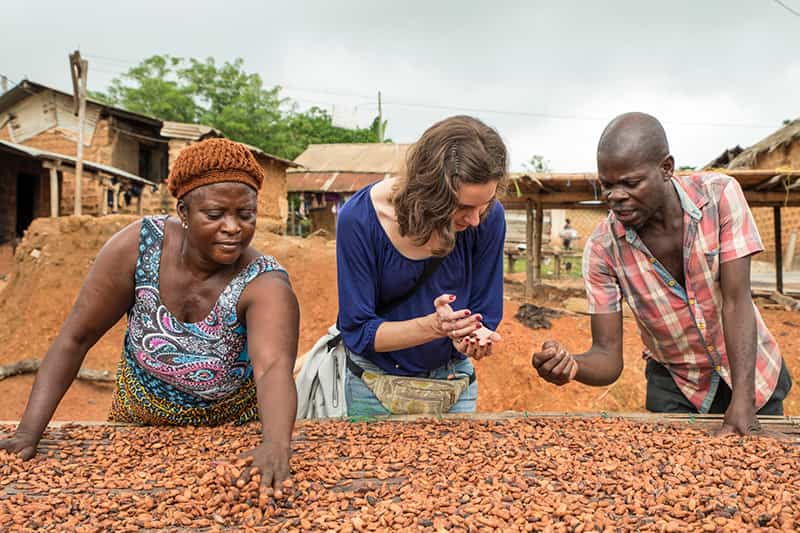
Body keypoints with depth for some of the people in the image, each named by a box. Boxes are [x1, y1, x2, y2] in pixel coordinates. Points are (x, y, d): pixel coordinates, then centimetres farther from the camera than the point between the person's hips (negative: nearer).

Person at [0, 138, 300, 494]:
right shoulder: (140, 245, -23)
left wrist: (276, 445, -65)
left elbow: (274, 368, -46)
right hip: (137, 421, 3)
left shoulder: (265, 284, -29)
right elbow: (75, 339, -16)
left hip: (229, 432, -2)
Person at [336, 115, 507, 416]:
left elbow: (485, 314, -9)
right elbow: (358, 332, -21)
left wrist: (473, 336, -33)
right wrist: (433, 326, -36)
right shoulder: (359, 219, -25)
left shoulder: (488, 217, -19)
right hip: (376, 381, -1)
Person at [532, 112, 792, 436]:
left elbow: (736, 303, -23)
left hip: (751, 374, 1)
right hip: (675, 386, 0)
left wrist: (742, 406, -31)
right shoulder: (602, 248, -22)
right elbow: (608, 357, -20)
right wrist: (571, 366, -44)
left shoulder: (720, 196, -21)